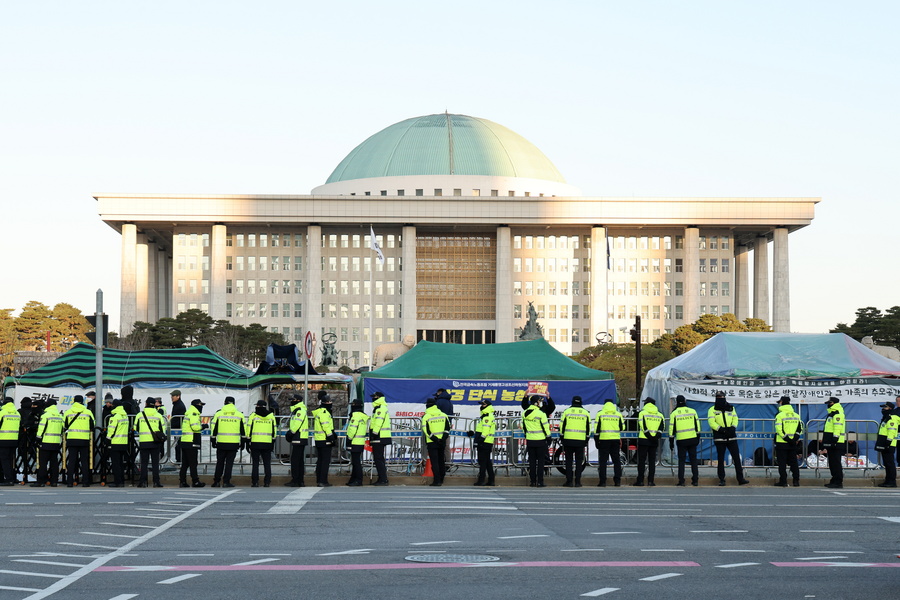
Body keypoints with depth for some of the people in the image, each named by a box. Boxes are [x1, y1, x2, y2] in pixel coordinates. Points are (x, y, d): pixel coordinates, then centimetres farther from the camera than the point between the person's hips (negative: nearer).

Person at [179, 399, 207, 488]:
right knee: (193, 463, -5)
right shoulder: (194, 414, -11)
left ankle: (182, 481, 9)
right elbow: (194, 427, -21)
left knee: (185, 463, 10)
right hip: (191, 443, -9)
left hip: (184, 441, 9)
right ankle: (195, 481, -2)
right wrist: (203, 426, -5)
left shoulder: (187, 413, 20)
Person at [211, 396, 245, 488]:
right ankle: (226, 482, -1)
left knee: (220, 462, 10)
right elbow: (243, 430, 6)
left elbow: (214, 429, 4)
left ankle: (216, 481, 12)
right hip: (234, 443, 0)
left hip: (221, 443, 0)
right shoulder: (239, 415, 4)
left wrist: (213, 441, 12)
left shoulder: (218, 414, 3)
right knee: (229, 463, 3)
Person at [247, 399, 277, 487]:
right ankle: (267, 482, 3)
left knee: (255, 463, 3)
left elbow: (249, 430, -1)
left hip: (255, 443, -2)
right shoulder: (271, 416, 7)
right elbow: (274, 430, 10)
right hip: (267, 443, 2)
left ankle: (255, 482, -1)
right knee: (267, 464, 7)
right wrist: (273, 442, 17)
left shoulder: (253, 416, -1)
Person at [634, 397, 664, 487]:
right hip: (654, 441, 3)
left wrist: (649, 435, -9)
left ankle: (640, 481, -1)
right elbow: (661, 428, 0)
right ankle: (650, 481, 3)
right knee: (652, 461, 7)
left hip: (643, 439, -3)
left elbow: (643, 427, -10)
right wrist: (656, 436, -6)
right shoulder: (659, 414, 10)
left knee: (641, 461, 1)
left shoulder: (642, 413, -1)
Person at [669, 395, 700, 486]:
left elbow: (672, 428, -1)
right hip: (692, 439, 2)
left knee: (681, 461, 4)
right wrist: (698, 437, 16)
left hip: (681, 441, -2)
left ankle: (681, 481, 0)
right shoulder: (692, 411, 4)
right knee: (693, 460, 9)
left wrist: (671, 441, 5)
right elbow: (697, 426, 8)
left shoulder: (674, 413, -3)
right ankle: (695, 480, 8)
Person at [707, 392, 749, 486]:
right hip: (719, 438, -2)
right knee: (720, 459, 3)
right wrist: (721, 429, -20)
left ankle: (740, 479, 1)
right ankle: (721, 479, 10)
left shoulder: (731, 408, 12)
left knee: (736, 458, -1)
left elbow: (735, 419, 11)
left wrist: (733, 427, -9)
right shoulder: (712, 410, 2)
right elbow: (711, 422, -8)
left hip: (731, 438, 2)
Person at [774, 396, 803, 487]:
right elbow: (800, 428, 6)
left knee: (782, 463, 0)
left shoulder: (780, 415, -8)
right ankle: (796, 481, 10)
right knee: (793, 462, 11)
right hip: (793, 444, 5)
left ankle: (783, 481, -2)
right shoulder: (796, 415, 10)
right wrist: (795, 438, -2)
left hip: (782, 443, -5)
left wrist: (787, 439, -14)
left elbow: (779, 429, -16)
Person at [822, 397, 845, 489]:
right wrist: (825, 441, 28)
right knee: (832, 463, 14)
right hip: (831, 443, 11)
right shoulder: (832, 414, 21)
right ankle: (834, 481, 19)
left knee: (836, 463, -11)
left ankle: (838, 482, -10)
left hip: (836, 443, -11)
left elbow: (837, 428, -21)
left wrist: (834, 440, -25)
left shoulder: (837, 414, -14)